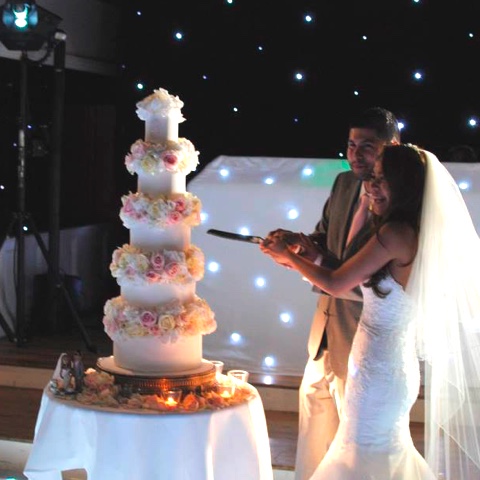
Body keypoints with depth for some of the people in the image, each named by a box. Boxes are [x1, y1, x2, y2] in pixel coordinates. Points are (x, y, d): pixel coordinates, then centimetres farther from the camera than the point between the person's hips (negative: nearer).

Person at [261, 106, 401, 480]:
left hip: (365, 326, -8)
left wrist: (314, 261, -31)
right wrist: (299, 242, -13)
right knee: (315, 394, 21)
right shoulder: (344, 183, 2)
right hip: (329, 315, 8)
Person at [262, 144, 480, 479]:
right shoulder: (415, 233, 7)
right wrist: (305, 255, 13)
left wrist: (288, 256, -1)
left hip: (378, 367, -9)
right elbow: (360, 284, 14)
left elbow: (336, 284, -15)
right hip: (396, 363, 9)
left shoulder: (395, 233, -21)